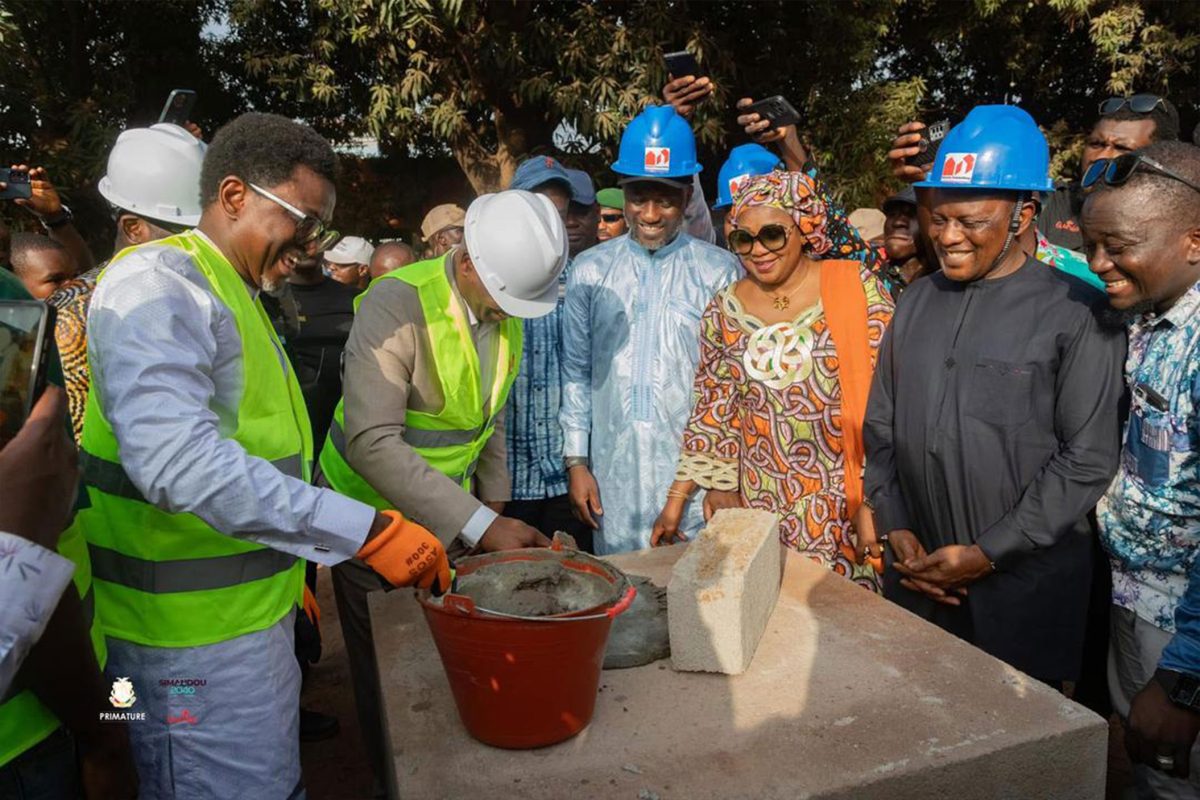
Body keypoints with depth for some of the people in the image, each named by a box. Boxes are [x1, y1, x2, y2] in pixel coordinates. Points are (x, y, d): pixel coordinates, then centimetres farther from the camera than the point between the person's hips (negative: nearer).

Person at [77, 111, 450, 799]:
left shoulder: (236, 296, 15)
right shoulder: (156, 282, -15)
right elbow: (175, 459, -31)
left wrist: (286, 573, 19)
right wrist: (365, 530, -32)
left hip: (252, 614, 9)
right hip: (196, 636, -9)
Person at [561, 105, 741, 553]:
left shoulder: (720, 273, -1)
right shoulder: (590, 271, 5)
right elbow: (575, 373, 8)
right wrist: (576, 462, 5)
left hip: (696, 482, -2)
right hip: (613, 481, 2)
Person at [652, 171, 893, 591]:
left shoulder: (856, 288, -6)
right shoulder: (726, 308, 3)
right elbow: (712, 414, 8)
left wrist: (873, 501, -11)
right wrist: (676, 499, 5)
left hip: (849, 505, -2)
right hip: (762, 507, 3)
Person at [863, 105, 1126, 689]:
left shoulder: (1075, 313, -8)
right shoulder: (916, 302, 7)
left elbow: (1088, 460, -10)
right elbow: (880, 428, 9)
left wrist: (989, 552, -12)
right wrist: (894, 529, -1)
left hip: (1026, 583, -4)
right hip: (918, 577, 4)